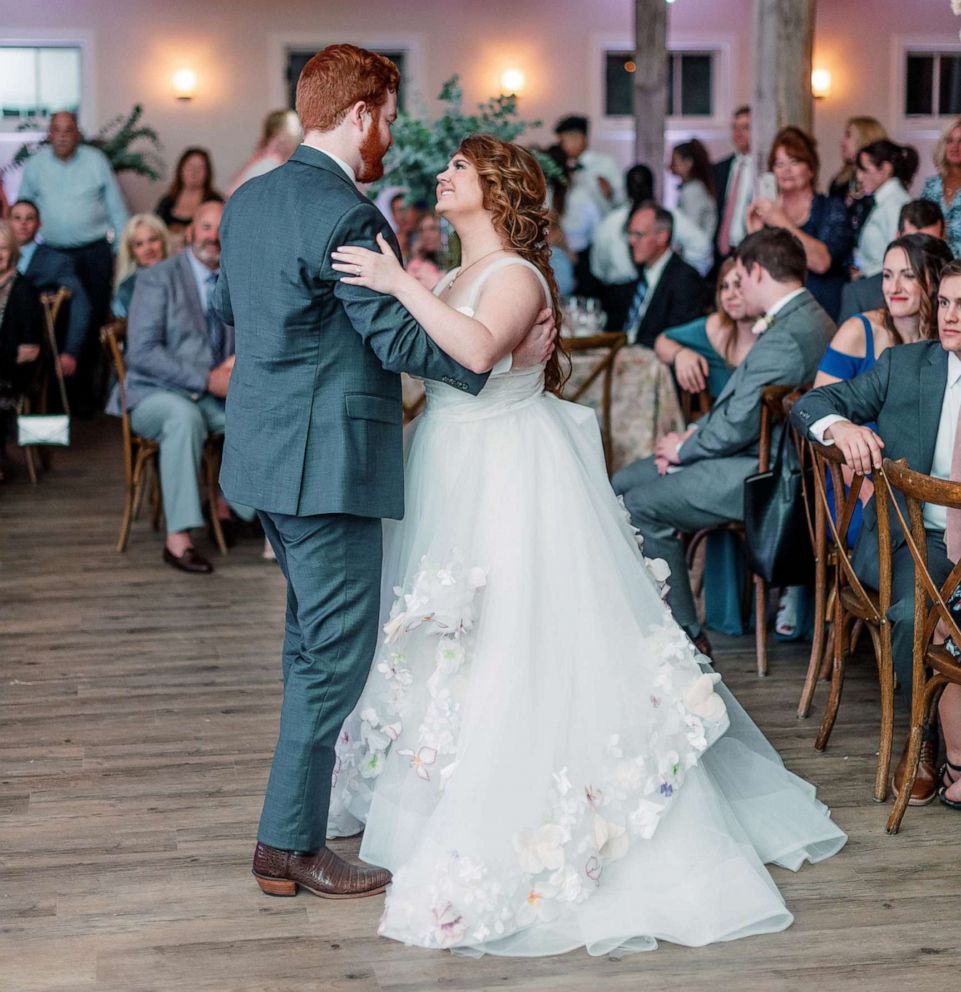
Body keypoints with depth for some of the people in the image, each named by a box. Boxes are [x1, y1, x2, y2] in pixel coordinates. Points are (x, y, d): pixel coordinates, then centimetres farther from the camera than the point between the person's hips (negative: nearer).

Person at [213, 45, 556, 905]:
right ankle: (292, 846, 6)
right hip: (325, 461, -10)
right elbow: (397, 340, -19)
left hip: (266, 449, 10)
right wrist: (506, 357, -10)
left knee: (312, 630, 23)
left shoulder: (248, 200, 9)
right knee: (338, 646, -1)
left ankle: (311, 792, 37)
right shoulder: (346, 217, -19)